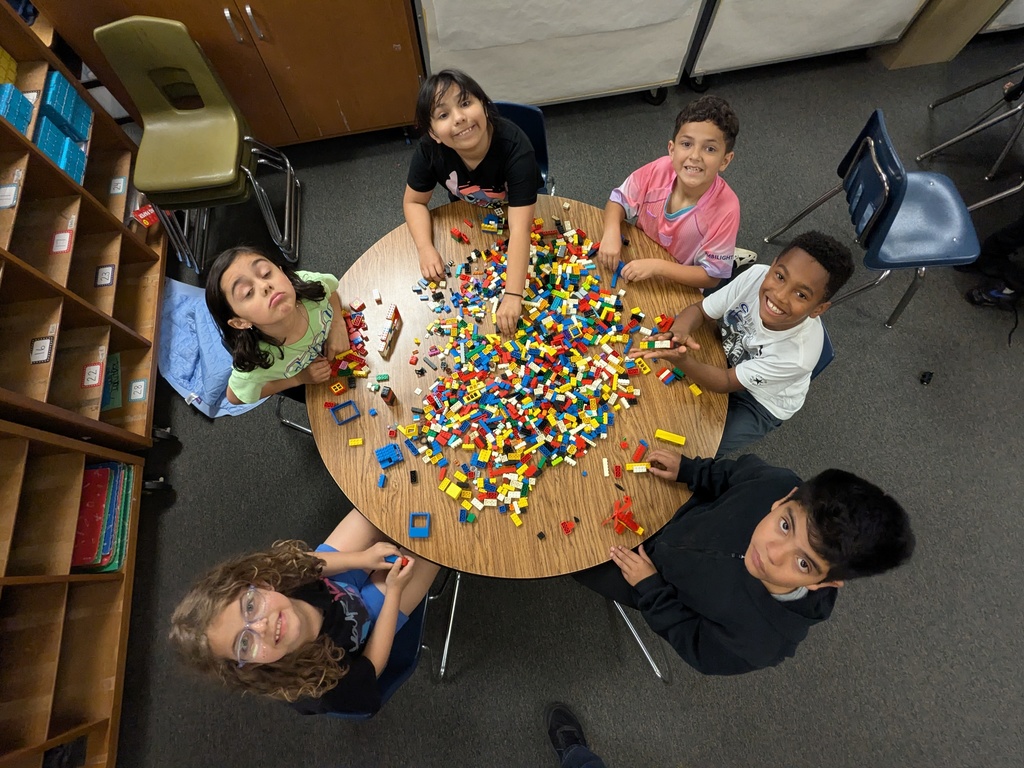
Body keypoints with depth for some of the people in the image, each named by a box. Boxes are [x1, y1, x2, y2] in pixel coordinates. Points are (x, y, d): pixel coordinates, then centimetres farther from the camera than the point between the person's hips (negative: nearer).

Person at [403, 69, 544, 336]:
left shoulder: (514, 146, -41)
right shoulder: (429, 149, -32)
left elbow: (519, 229, -48)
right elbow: (414, 202, -15)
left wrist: (513, 295, -55)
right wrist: (425, 249, -33)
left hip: (514, 212, -2)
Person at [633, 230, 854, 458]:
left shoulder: (799, 353, -36)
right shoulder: (756, 275, -28)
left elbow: (727, 382, -28)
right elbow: (698, 310, -17)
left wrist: (681, 360, -48)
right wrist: (679, 333, -42)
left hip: (759, 402, -4)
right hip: (725, 351, 4)